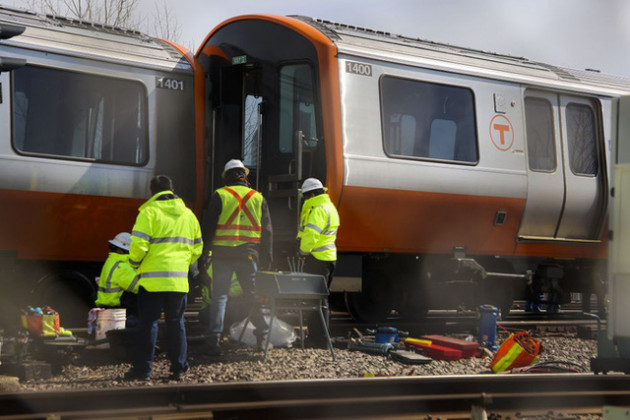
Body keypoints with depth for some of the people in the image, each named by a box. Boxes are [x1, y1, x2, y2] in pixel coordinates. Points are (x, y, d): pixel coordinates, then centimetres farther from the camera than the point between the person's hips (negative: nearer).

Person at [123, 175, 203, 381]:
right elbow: (197, 248, 16)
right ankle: (178, 368, 12)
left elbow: (138, 245, -13)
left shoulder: (149, 213, -6)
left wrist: (134, 263, 5)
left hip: (153, 278, -4)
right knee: (176, 323, 11)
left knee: (148, 323, 1)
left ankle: (143, 368, 2)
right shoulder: (188, 214, 13)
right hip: (179, 279, 5)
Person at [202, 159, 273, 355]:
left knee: (219, 296, 0)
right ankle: (262, 333, 15)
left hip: (223, 254, -2)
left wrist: (204, 253, 2)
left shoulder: (219, 196, -1)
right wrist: (267, 257, 17)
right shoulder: (258, 198, 8)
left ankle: (213, 337, -6)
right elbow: (267, 230, 10)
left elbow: (210, 228, -4)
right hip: (248, 256, 2)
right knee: (252, 295, 13)